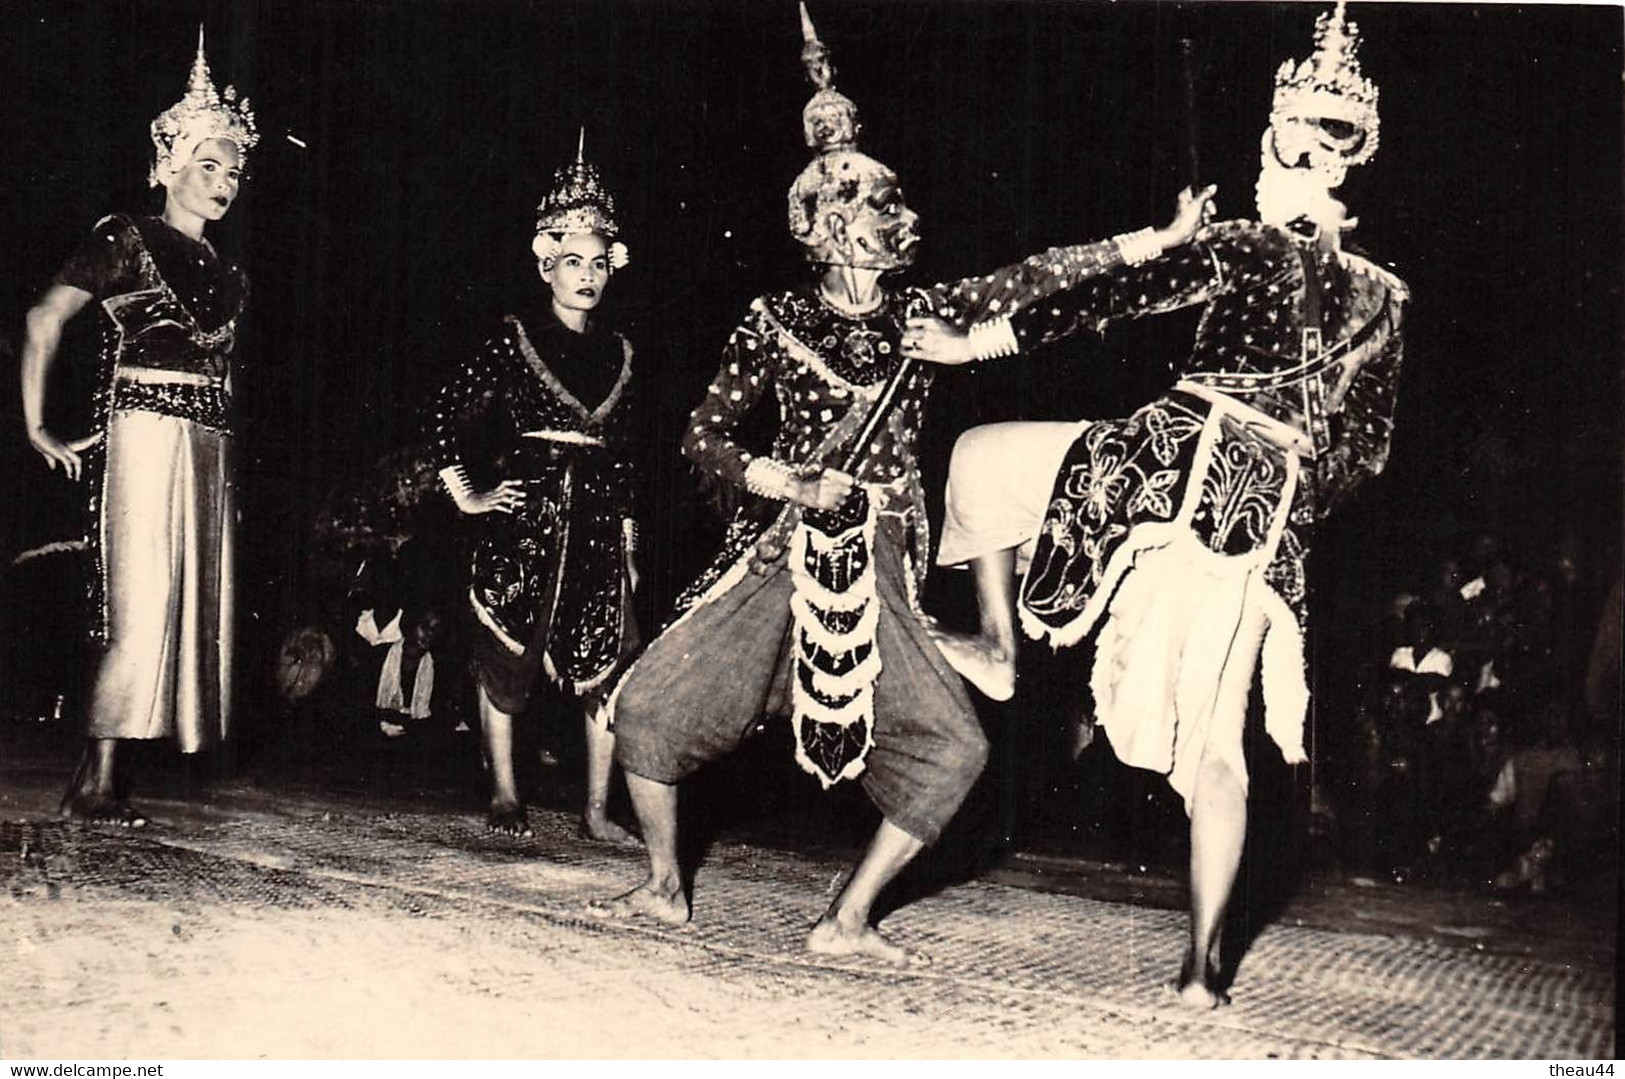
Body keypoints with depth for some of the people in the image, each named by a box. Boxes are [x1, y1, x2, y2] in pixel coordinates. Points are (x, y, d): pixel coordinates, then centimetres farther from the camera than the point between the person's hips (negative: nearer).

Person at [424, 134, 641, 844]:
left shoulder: (619, 353, 12)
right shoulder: (516, 338, 0)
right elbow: (446, 417, -2)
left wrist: (629, 540, 13)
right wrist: (467, 496, -5)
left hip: (596, 524, 4)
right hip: (522, 517, -3)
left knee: (605, 664, 0)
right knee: (505, 659, 2)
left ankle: (597, 809, 8)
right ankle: (505, 797, 16)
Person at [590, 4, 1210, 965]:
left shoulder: (919, 314, 4)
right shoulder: (777, 319, 0)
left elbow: (1036, 279, -1)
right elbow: (705, 435, 2)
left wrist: (1163, 237, -6)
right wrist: (783, 478, -14)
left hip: (878, 568, 2)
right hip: (781, 552, -1)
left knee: (954, 746, -9)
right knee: (647, 704, -7)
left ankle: (847, 921, 4)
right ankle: (666, 886, 15)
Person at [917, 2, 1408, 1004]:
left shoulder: (1247, 248, -3)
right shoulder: (1382, 298, 13)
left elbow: (1116, 296, -10)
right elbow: (1368, 449, 17)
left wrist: (979, 342, -7)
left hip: (1174, 463, -5)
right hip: (1267, 520, 6)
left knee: (981, 456, 16)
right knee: (1215, 743, 10)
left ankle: (998, 645, 17)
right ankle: (1204, 961, 10)